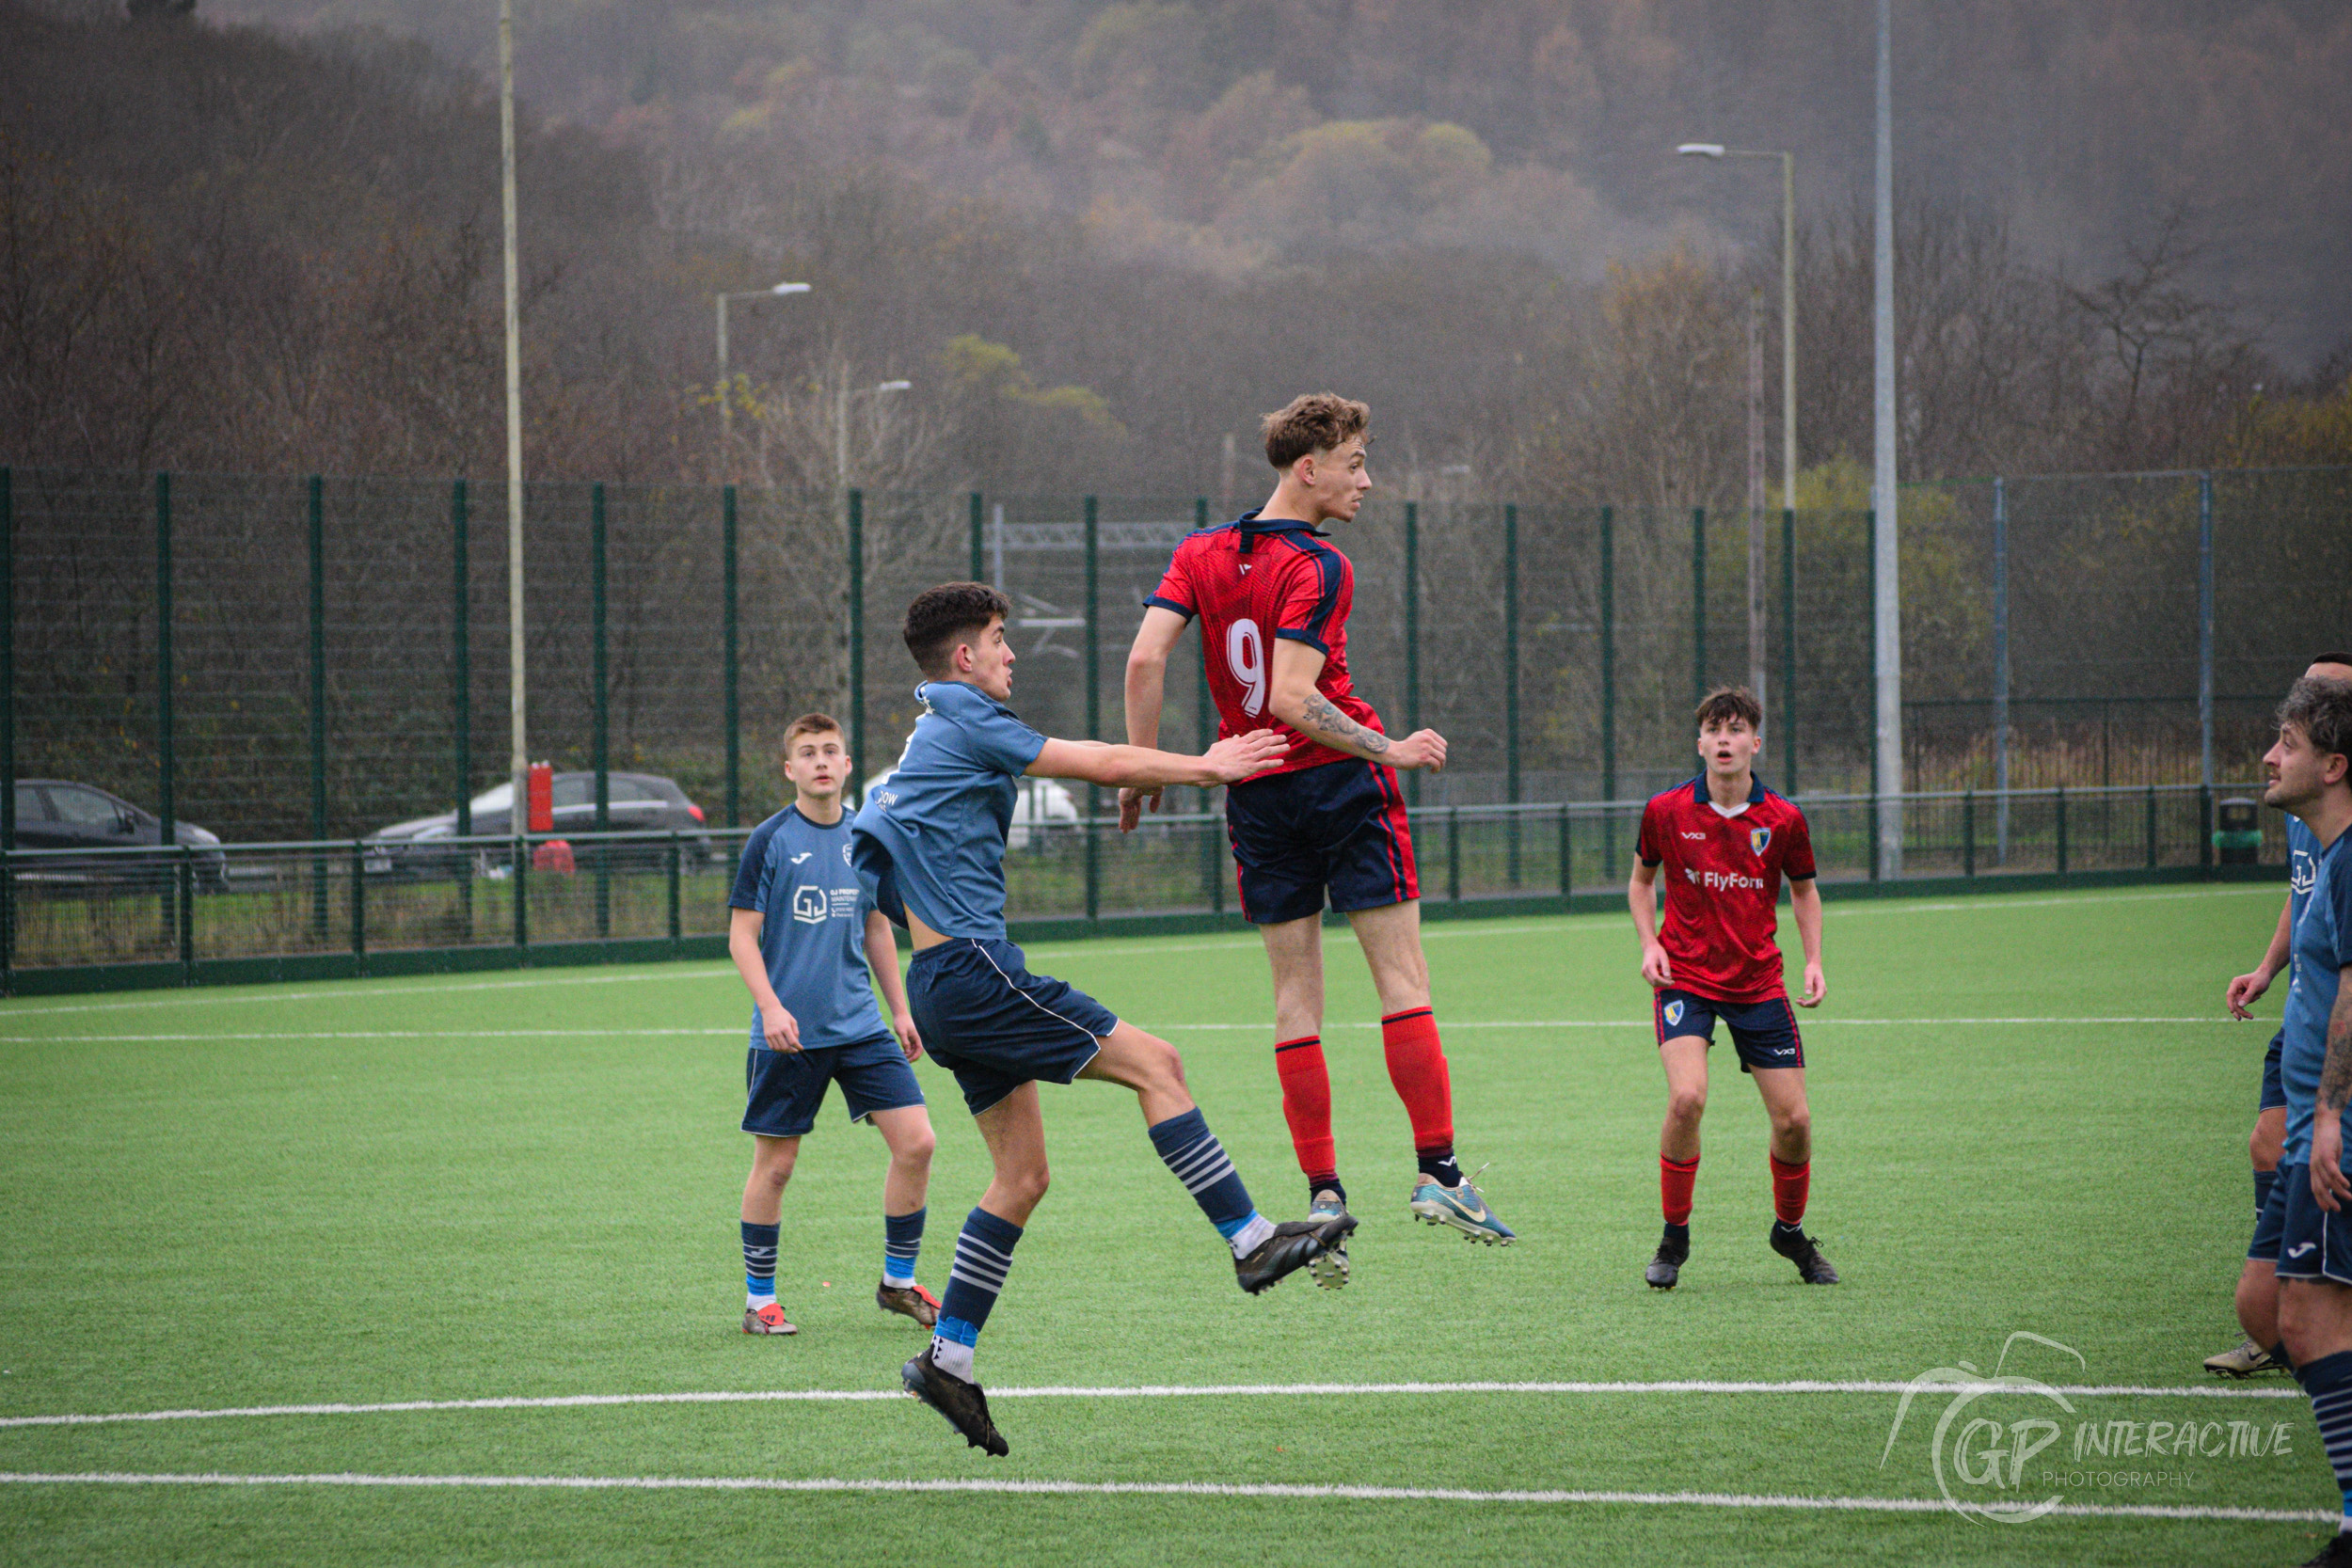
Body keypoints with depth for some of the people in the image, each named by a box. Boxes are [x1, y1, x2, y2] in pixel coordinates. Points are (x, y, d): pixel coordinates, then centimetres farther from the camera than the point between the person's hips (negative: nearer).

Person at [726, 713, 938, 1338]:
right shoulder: (770, 840, -5)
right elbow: (742, 935, -6)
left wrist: (899, 1010, 18)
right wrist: (771, 1007, -18)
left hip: (860, 1026, 4)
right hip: (788, 1031, -4)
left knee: (915, 1142, -5)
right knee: (775, 1163, 1)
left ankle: (898, 1281, 11)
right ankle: (759, 1299, 14)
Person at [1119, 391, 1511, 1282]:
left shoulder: (1200, 555, 6)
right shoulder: (1318, 570, -13)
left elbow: (1144, 659, -4)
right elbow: (1293, 700, -21)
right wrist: (1388, 750, -14)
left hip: (1255, 796, 6)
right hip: (1337, 777, -6)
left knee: (1296, 997, 6)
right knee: (1403, 977, -1)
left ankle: (1322, 1193, 1)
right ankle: (1436, 1171, -5)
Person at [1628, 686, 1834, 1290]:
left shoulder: (1783, 819, -5)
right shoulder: (1666, 811, -6)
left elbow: (1803, 889, 12)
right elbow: (1642, 879, 11)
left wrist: (1813, 961, 0)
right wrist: (1650, 943, -4)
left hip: (1758, 983, 2)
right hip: (1685, 977, -2)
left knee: (1794, 1120, -1)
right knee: (1686, 1098, -24)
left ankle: (1790, 1230, 26)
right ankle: (1674, 1236, -5)